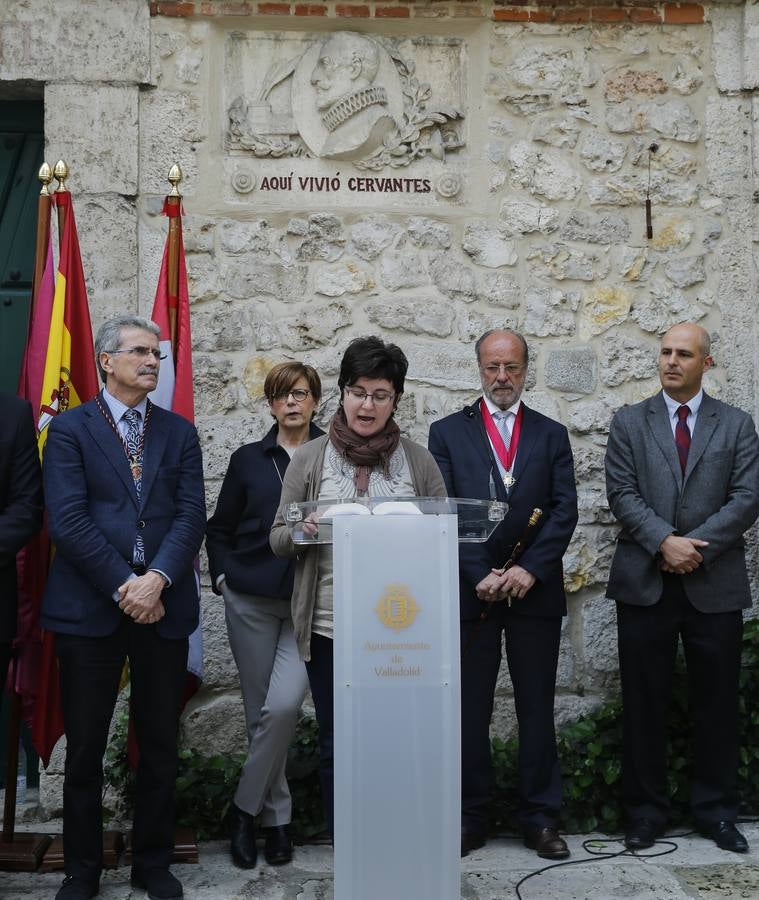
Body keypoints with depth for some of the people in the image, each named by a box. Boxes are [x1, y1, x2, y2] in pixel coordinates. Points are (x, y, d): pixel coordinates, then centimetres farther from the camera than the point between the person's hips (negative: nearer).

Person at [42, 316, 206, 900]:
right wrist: (123, 586, -14)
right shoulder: (71, 428, 2)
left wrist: (157, 579, -14)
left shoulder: (179, 431, 11)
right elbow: (67, 519, -8)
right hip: (89, 606, -2)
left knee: (160, 744, 9)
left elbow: (192, 515, 1)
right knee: (85, 747, 7)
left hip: (163, 606, 3)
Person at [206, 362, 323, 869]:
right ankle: (277, 814, 22)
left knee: (283, 706, -15)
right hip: (251, 599, 2)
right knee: (261, 712, 6)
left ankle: (246, 807, 5)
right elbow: (220, 528, 14)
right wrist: (222, 575, 2)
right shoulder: (248, 460, 8)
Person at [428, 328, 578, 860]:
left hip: (535, 591, 1)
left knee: (537, 708, 8)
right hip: (470, 592, -1)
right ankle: (470, 817, 17)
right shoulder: (448, 433, 6)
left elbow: (565, 508, 0)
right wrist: (480, 575, -11)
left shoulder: (551, 435, 10)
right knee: (470, 710, 5)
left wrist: (530, 569, -12)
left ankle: (540, 817, 19)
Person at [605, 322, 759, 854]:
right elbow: (622, 494, -3)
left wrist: (695, 546, -13)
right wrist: (664, 541, -16)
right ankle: (646, 810, 17)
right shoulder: (629, 423, 7)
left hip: (715, 585, 0)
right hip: (645, 584, 0)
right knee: (644, 704, 5)